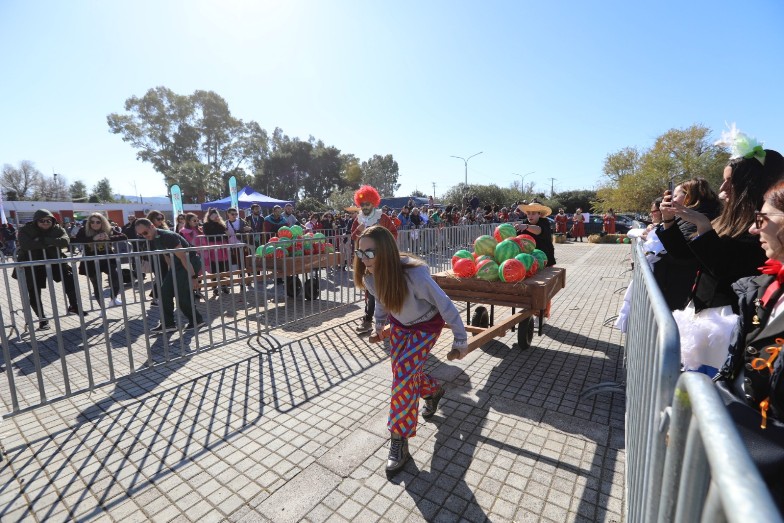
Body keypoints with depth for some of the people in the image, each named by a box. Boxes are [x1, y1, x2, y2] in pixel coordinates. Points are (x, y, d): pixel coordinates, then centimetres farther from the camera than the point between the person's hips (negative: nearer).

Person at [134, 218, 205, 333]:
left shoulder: (168, 236, -24)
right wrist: (172, 272, 17)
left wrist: (192, 276, -22)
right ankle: (168, 323, 13)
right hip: (177, 264, 9)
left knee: (182, 296, -10)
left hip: (190, 262, -9)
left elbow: (183, 257, -24)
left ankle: (196, 320, 8)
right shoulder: (153, 239, 5)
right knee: (165, 291, 5)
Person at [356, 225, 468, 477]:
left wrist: (460, 338, -16)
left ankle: (399, 443, 3)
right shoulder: (369, 276, -21)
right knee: (402, 372, 13)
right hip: (399, 324, 6)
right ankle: (434, 391, 47)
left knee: (404, 374, -14)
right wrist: (379, 327, 15)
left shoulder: (414, 275, -39)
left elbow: (445, 305, -26)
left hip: (426, 325, -6)